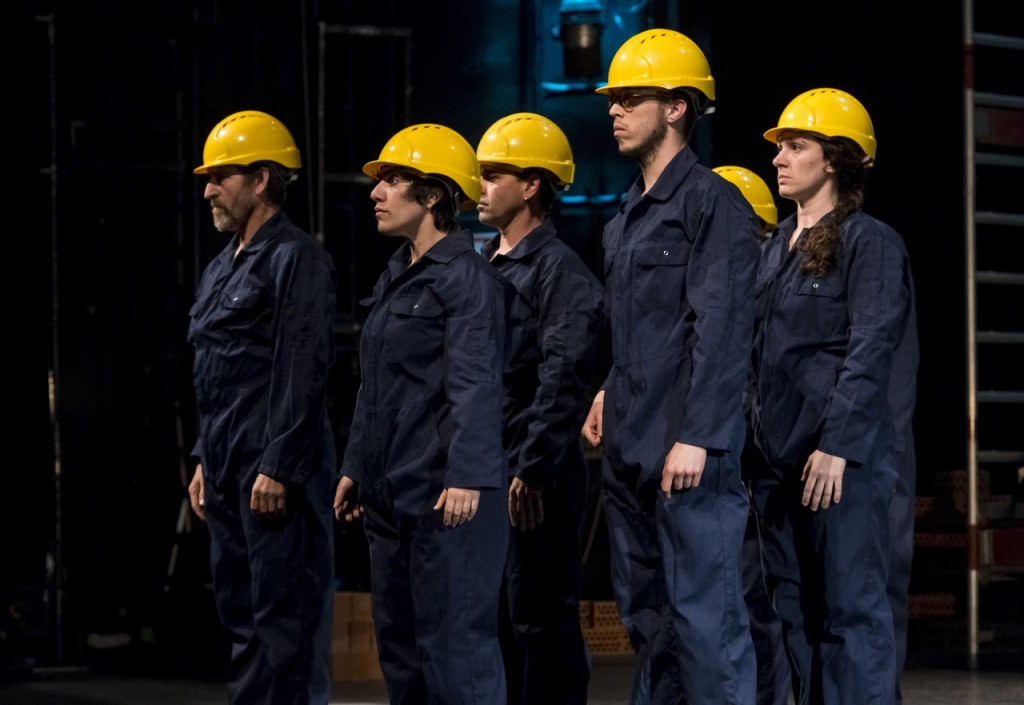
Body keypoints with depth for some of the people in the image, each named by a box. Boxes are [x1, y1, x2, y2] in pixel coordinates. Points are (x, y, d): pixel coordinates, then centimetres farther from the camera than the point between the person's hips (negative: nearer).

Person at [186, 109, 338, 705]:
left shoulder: (297, 259, -10)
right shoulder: (222, 269, 19)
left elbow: (303, 370, -17)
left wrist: (277, 466, -21)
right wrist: (206, 461, 20)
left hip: (276, 470, -10)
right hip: (229, 469, 10)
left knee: (285, 617, -8)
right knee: (242, 614, 12)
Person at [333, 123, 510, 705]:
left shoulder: (467, 276, -11)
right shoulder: (395, 277, 18)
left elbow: (476, 385, -20)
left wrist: (468, 476, -27)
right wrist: (356, 466, 24)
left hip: (445, 495, -10)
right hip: (390, 493, 10)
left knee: (455, 640, -8)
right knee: (398, 639, 13)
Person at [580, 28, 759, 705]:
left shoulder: (713, 203, -9)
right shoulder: (625, 220, 18)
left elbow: (722, 331, -15)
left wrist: (696, 438, -20)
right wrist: (612, 394, 14)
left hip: (688, 452, -9)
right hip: (630, 449, 9)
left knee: (704, 615, -8)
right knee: (646, 616, 13)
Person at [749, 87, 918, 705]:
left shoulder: (870, 243, -5)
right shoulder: (778, 247, 17)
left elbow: (869, 352, -13)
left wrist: (837, 446, -19)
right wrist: (759, 432, 13)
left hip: (844, 457, -8)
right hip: (782, 456, 8)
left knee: (853, 607, -8)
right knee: (797, 609, 8)